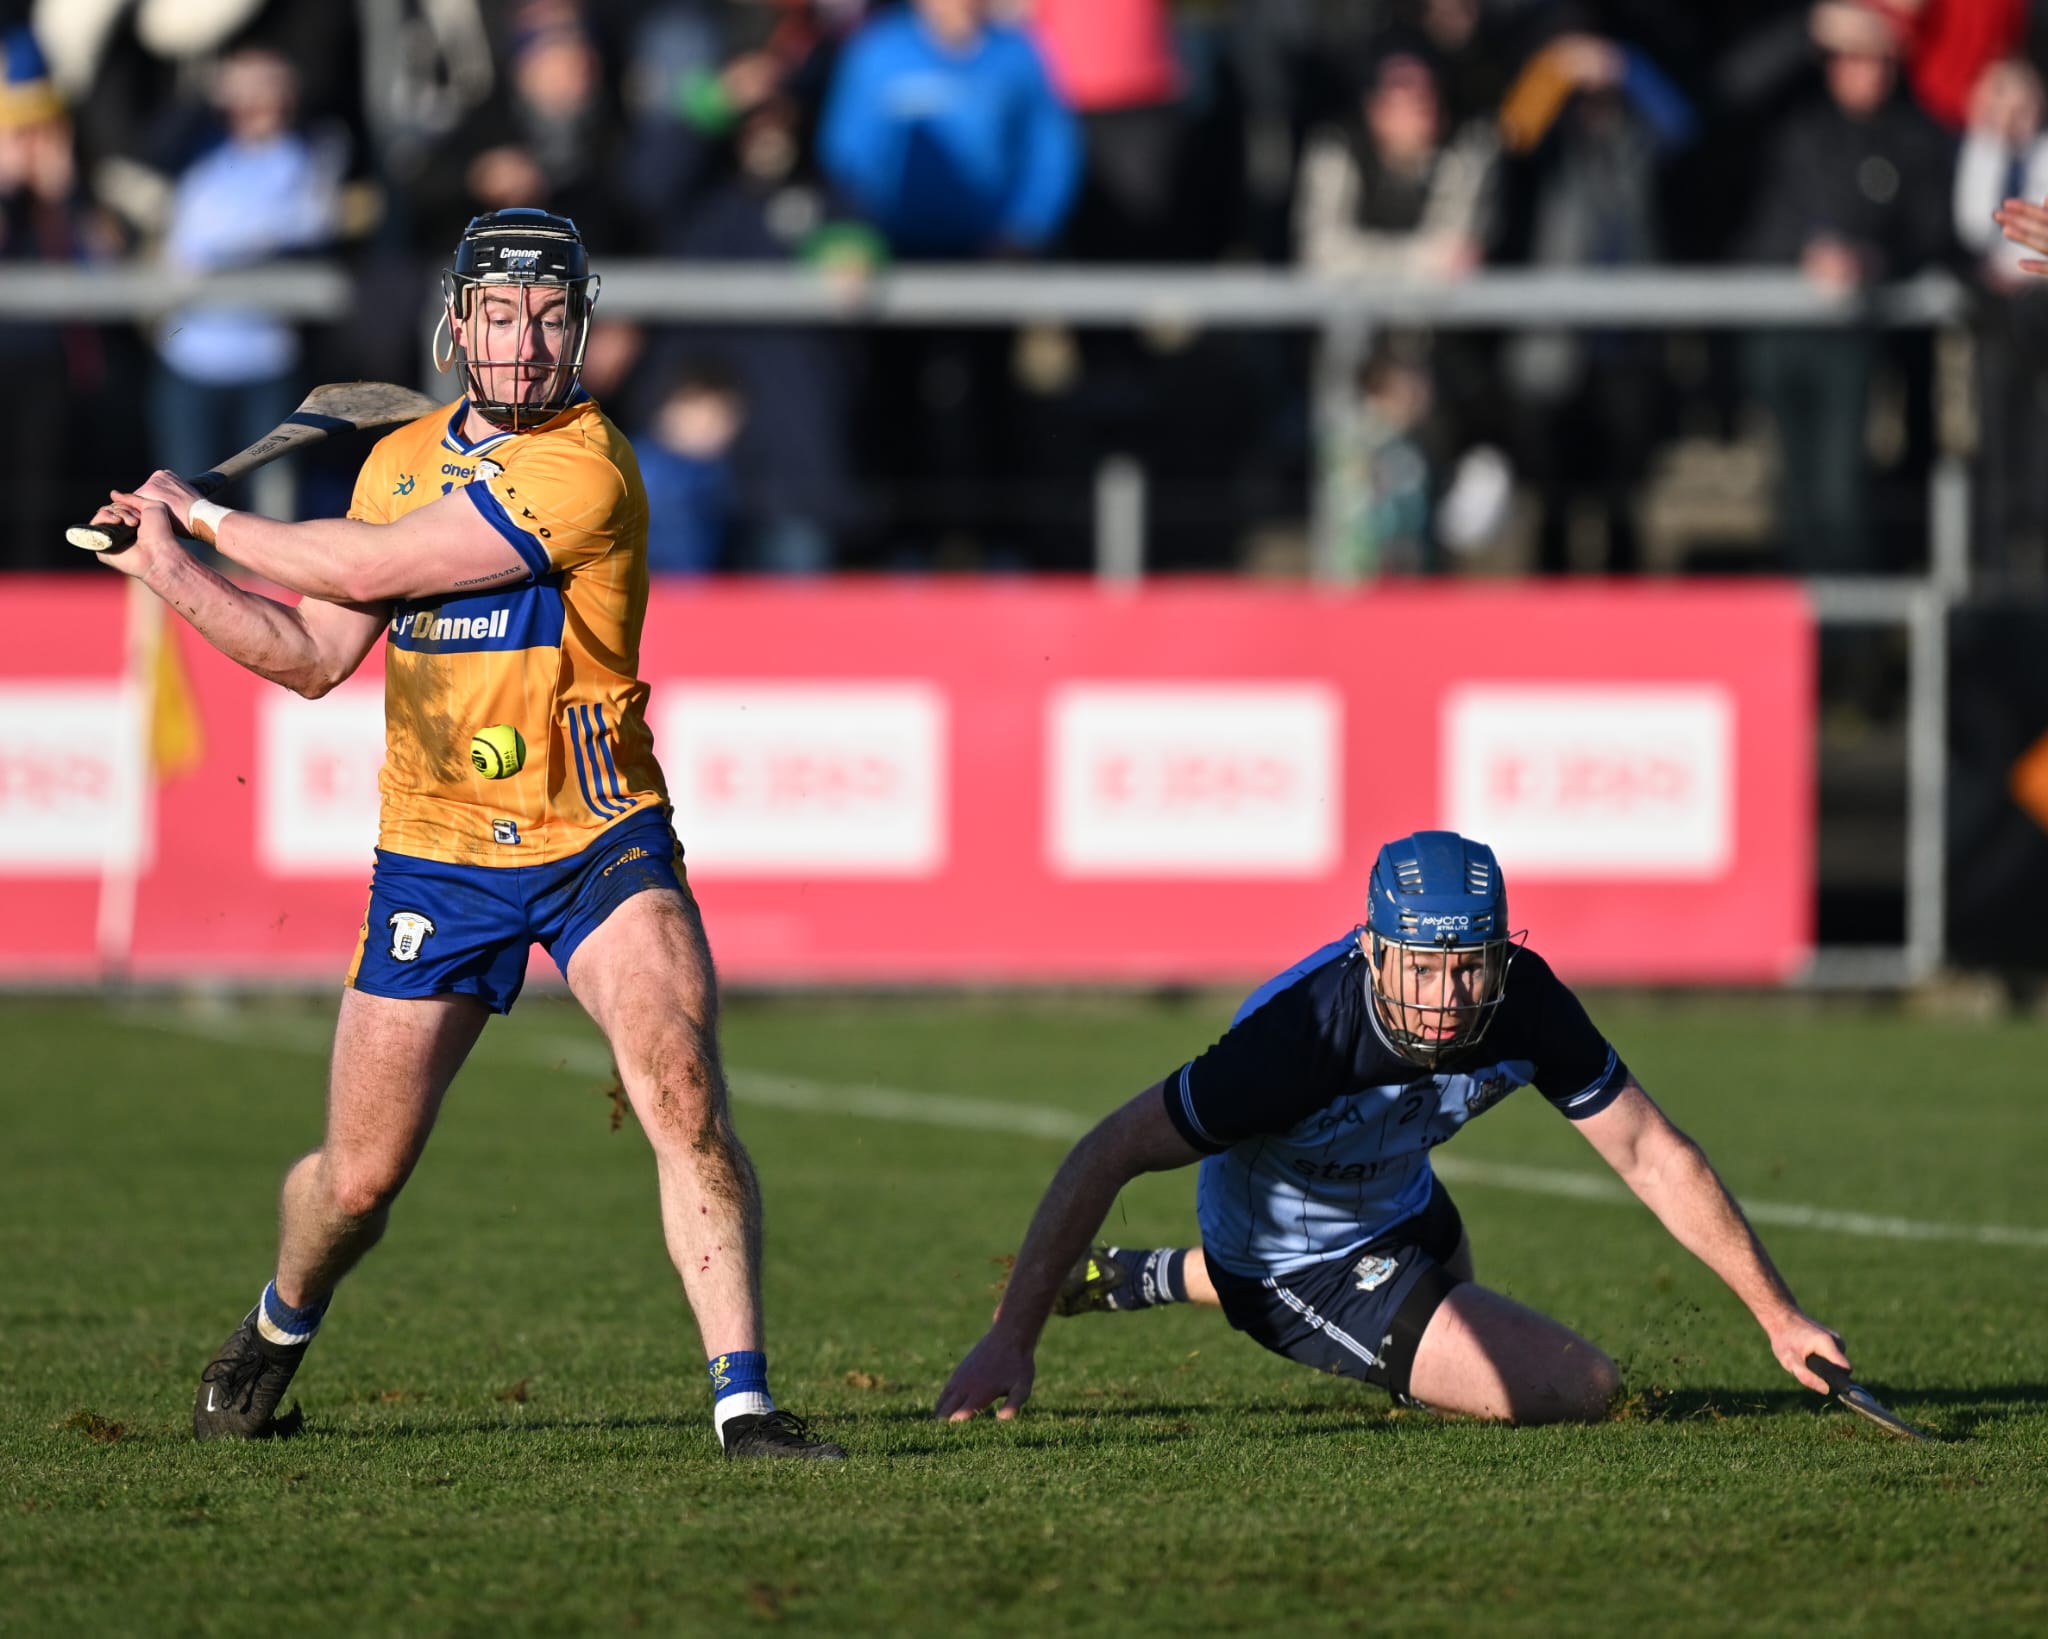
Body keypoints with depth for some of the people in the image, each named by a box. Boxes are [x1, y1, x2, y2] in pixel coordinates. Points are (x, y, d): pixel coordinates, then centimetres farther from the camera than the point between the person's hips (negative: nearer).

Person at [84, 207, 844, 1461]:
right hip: (436, 860, 4)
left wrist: (208, 518, -5)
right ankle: (283, 1322, 39)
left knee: (686, 1098, -24)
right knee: (360, 1177, 7)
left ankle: (745, 1398, -20)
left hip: (602, 847, -4)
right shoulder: (400, 459, 7)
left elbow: (368, 567, -18)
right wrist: (176, 572, 3)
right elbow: (317, 655, 15)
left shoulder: (585, 466, -17)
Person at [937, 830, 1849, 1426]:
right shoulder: (1300, 1037, -42)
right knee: (1580, 1388, -12)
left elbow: (1652, 1156, -15)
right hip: (1303, 1269, -7)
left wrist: (1776, 1313, -15)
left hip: (1399, 1206, 7)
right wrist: (1011, 1341, -42)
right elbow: (1111, 1154, -37)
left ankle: (1171, 1279, 48)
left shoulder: (1524, 1003, -25)